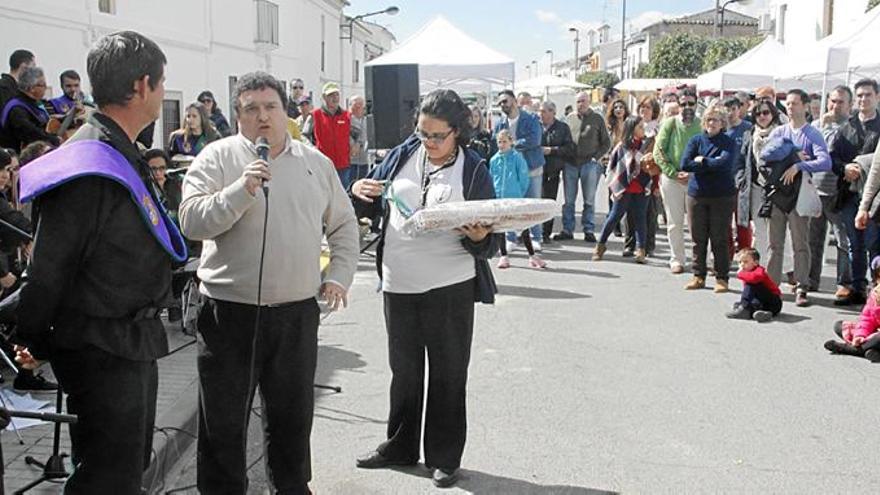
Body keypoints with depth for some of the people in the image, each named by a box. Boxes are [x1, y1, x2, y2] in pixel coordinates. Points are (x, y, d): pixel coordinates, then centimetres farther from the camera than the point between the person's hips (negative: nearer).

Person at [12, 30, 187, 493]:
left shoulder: (123, 155, 10)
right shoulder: (92, 169, -23)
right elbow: (48, 270, -19)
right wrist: (36, 345, -7)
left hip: (135, 341, 10)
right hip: (103, 350, -10)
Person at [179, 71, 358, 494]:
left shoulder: (316, 163, 9)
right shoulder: (218, 158, -3)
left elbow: (343, 225, 17)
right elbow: (191, 221, -14)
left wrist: (338, 276, 7)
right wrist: (241, 189, -24)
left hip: (298, 311, 3)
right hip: (230, 311, -3)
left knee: (293, 413, 18)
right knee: (223, 419, 8)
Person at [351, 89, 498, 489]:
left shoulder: (473, 170, -6)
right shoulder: (404, 155, 4)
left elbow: (489, 241, -5)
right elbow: (372, 208, 13)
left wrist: (479, 237, -28)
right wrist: (359, 193, -9)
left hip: (450, 287, -4)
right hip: (399, 284, 4)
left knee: (448, 374, 8)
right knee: (404, 371, 18)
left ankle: (444, 457, 23)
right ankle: (400, 446, 35)